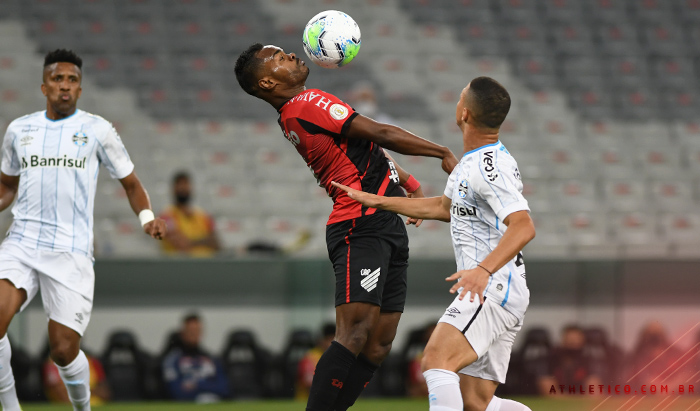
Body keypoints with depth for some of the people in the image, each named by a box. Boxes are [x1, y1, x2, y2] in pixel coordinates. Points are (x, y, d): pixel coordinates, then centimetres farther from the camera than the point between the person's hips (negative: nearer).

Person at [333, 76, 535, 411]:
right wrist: (377, 201, 34)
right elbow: (446, 207, 33)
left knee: (436, 360, -28)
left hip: (494, 290, -10)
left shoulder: (492, 167, -16)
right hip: (490, 293, 10)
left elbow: (523, 227, -28)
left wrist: (484, 269, -42)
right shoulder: (471, 161, 17)